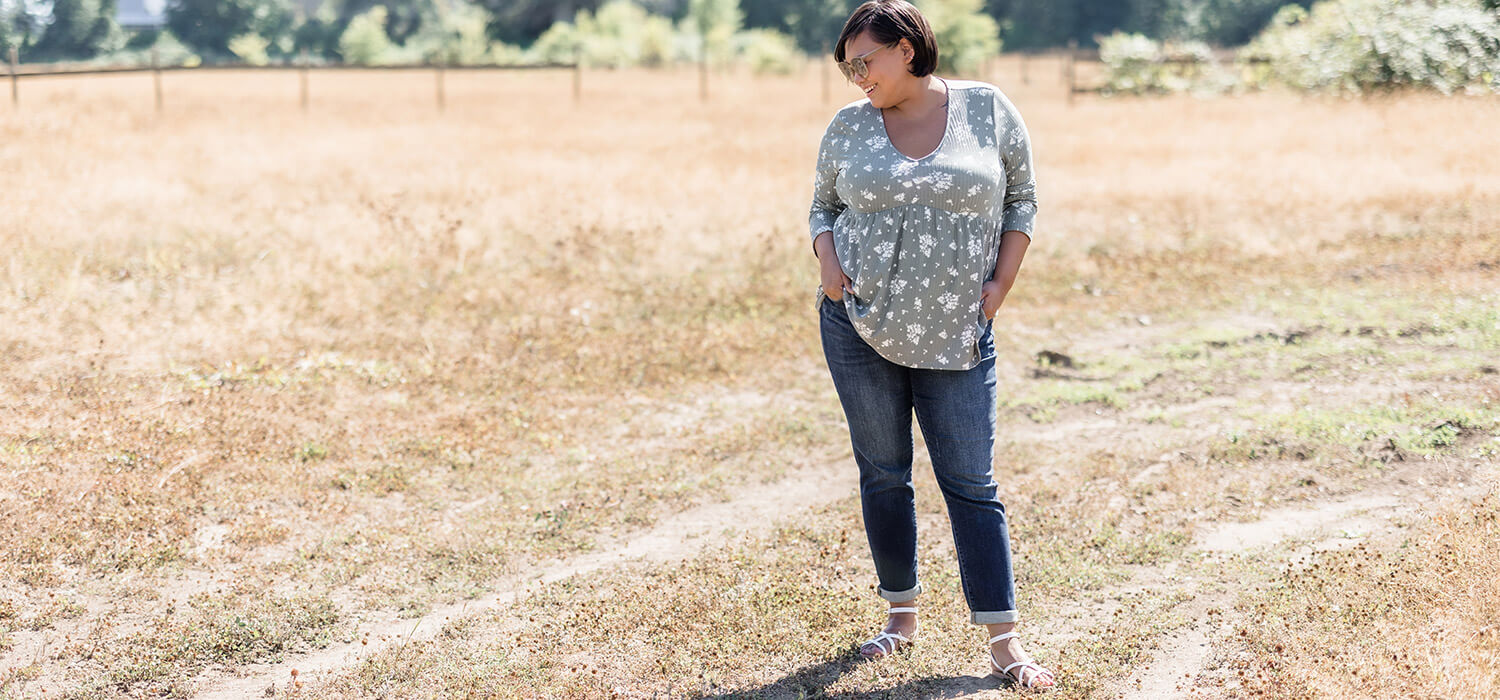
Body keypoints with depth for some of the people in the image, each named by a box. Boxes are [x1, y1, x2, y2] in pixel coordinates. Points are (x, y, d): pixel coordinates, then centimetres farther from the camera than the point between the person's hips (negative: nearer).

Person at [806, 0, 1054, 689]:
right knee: (882, 475, 9)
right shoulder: (849, 127, 4)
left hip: (956, 335, -2)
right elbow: (823, 204, 16)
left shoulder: (988, 110, -1)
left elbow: (1020, 198, 7)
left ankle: (1004, 643, 0)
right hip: (859, 326, 2)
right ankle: (902, 614, 25)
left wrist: (1001, 282, -3)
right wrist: (828, 261, -4)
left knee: (971, 486, -3)